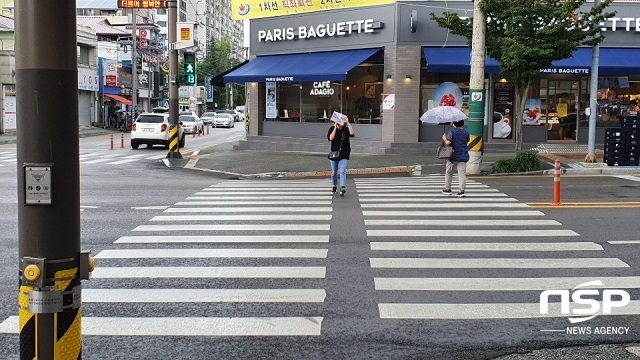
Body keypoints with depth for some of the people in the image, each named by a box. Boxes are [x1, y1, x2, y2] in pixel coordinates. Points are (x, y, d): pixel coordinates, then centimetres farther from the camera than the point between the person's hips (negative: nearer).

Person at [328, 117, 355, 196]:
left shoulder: (346, 129, -1)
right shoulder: (332, 129, 0)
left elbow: (351, 133, -23)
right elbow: (330, 138, -16)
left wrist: (348, 123, -23)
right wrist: (335, 128, -17)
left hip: (344, 155, -2)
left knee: (342, 171, -18)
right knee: (334, 172, 13)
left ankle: (343, 188, -28)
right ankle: (334, 186, 35)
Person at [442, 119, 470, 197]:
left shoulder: (452, 131, -10)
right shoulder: (466, 132, 5)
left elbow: (448, 142, -18)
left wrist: (444, 138, 1)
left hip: (453, 156, -2)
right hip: (463, 156, 3)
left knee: (448, 172, 15)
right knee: (462, 173, -3)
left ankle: (447, 189, 23)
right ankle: (461, 190, -14)